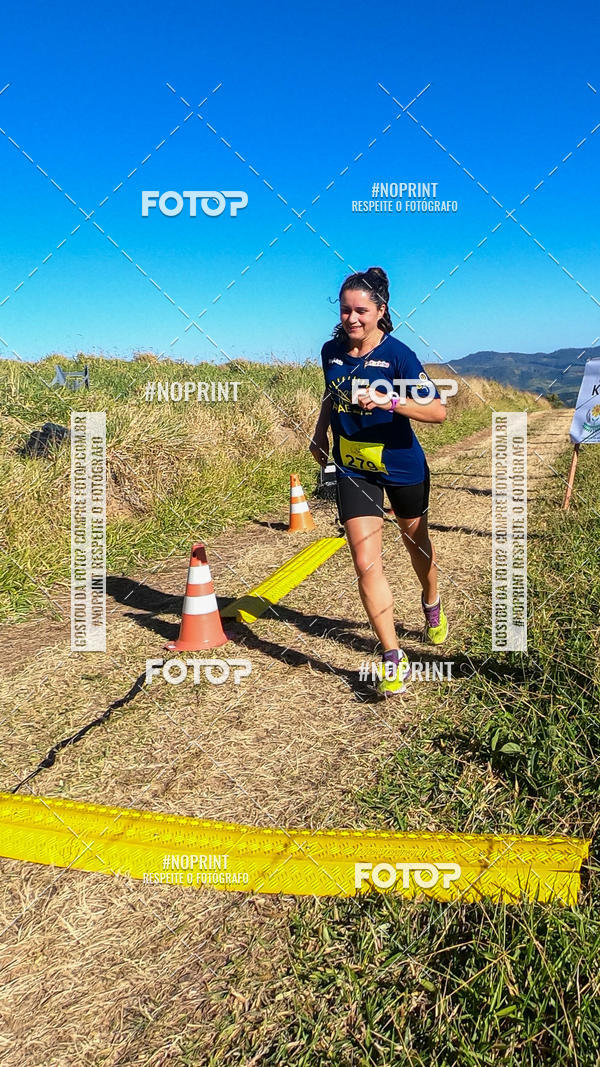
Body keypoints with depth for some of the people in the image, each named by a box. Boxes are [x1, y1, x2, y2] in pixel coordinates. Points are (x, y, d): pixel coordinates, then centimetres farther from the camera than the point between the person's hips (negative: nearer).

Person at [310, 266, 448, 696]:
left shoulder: (397, 354, -18)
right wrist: (320, 431, 10)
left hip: (402, 466, -2)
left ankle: (432, 603, 53)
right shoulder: (331, 351, -2)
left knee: (416, 540, 21)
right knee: (366, 564, -8)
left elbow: (438, 410, -25)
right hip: (352, 469, 3)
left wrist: (390, 401, -37)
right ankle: (393, 658, 0)